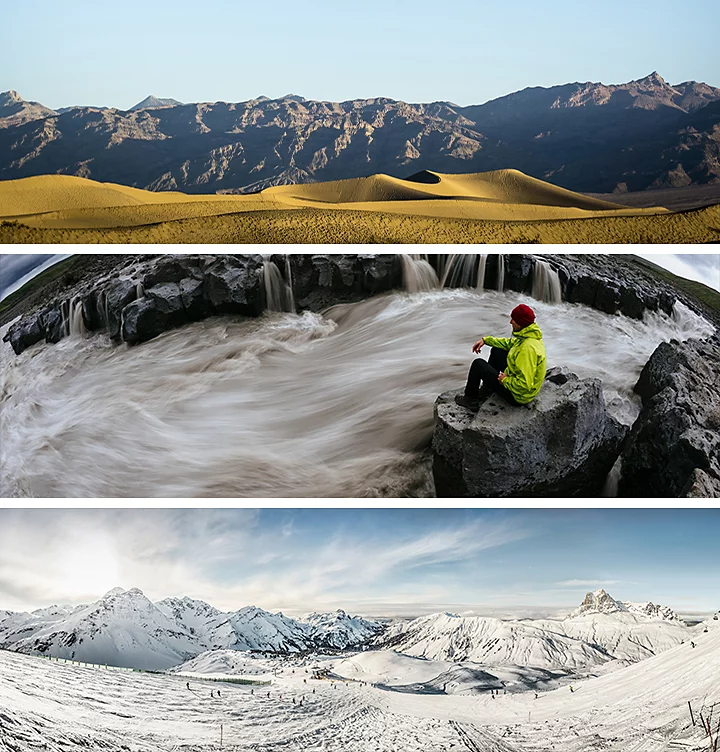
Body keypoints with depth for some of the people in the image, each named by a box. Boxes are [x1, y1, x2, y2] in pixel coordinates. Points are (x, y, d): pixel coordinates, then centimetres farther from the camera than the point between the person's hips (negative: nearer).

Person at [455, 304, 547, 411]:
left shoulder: (528, 348, -34)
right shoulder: (530, 335, -2)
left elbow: (524, 385, -36)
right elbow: (510, 343, 18)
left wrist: (505, 380, -20)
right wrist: (485, 340, 13)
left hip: (517, 396, -10)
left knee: (478, 364, -3)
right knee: (496, 351, 20)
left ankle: (470, 400, 15)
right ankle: (486, 389, 30)